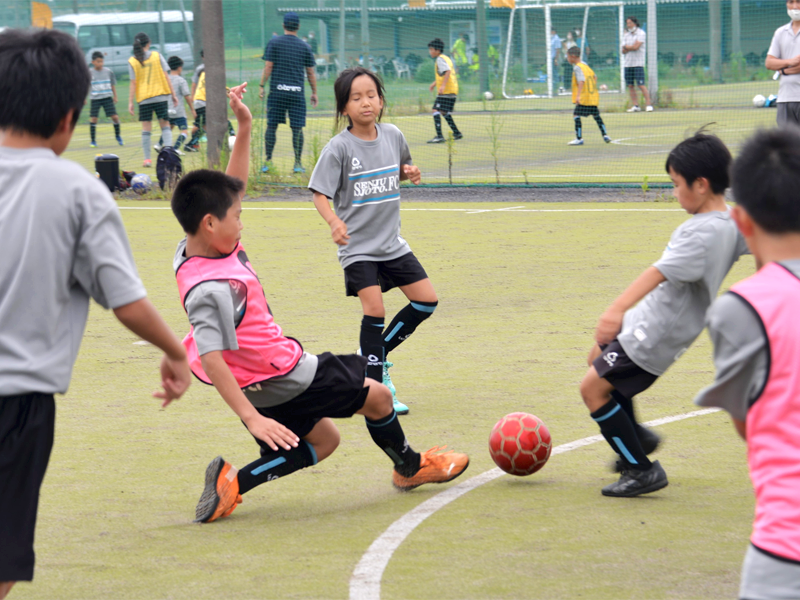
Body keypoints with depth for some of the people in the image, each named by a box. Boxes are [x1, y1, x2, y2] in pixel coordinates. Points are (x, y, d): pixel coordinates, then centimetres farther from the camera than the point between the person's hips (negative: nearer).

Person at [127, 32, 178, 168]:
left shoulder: (132, 61, -1)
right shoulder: (157, 56, 0)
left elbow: (133, 83, -4)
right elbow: (166, 76, -1)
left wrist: (130, 102, 0)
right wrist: (173, 94, 5)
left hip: (143, 99, 0)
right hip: (161, 96, 0)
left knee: (146, 128, 5)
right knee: (165, 125, 7)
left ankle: (147, 159, 4)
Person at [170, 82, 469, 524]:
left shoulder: (200, 246, -4)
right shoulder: (210, 290, -31)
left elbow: (232, 187, 8)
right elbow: (211, 359, -35)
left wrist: (245, 129, 0)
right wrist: (251, 418, -39)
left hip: (276, 367, 10)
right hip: (277, 383, -10)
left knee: (322, 441, 21)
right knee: (376, 396, 9)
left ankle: (233, 483, 6)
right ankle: (410, 467, 36)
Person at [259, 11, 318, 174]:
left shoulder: (274, 43, 1)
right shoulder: (304, 47, 6)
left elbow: (268, 67, -4)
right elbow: (311, 72, 9)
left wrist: (262, 86, 3)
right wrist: (314, 92, 17)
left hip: (277, 92, -1)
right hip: (297, 92, 1)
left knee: (271, 126, 5)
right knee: (297, 128, 3)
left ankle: (268, 161, 2)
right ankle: (298, 163, 2)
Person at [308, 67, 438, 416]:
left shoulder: (392, 136, 1)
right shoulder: (339, 148, -14)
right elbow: (320, 194, -16)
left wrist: (409, 173, -3)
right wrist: (334, 221, -35)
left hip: (391, 242, 6)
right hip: (358, 246, -6)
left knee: (426, 301, 6)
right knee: (374, 311, -14)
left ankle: (377, 353, 23)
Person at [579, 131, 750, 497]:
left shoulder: (701, 234, -28)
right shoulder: (732, 223, -1)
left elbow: (660, 272, -38)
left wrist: (617, 310, -45)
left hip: (653, 336, -11)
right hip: (651, 321, 11)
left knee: (594, 387, -6)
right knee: (599, 356, 30)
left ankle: (641, 470, -1)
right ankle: (636, 437, 40)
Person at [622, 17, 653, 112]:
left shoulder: (641, 33, -3)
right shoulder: (626, 35, 15)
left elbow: (635, 47, -14)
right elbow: (623, 51, 8)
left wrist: (626, 47, 1)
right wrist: (631, 48, -11)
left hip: (638, 63, -6)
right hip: (627, 63, 6)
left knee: (641, 85, -12)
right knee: (630, 85, 3)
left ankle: (648, 104, -9)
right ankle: (635, 105, 6)